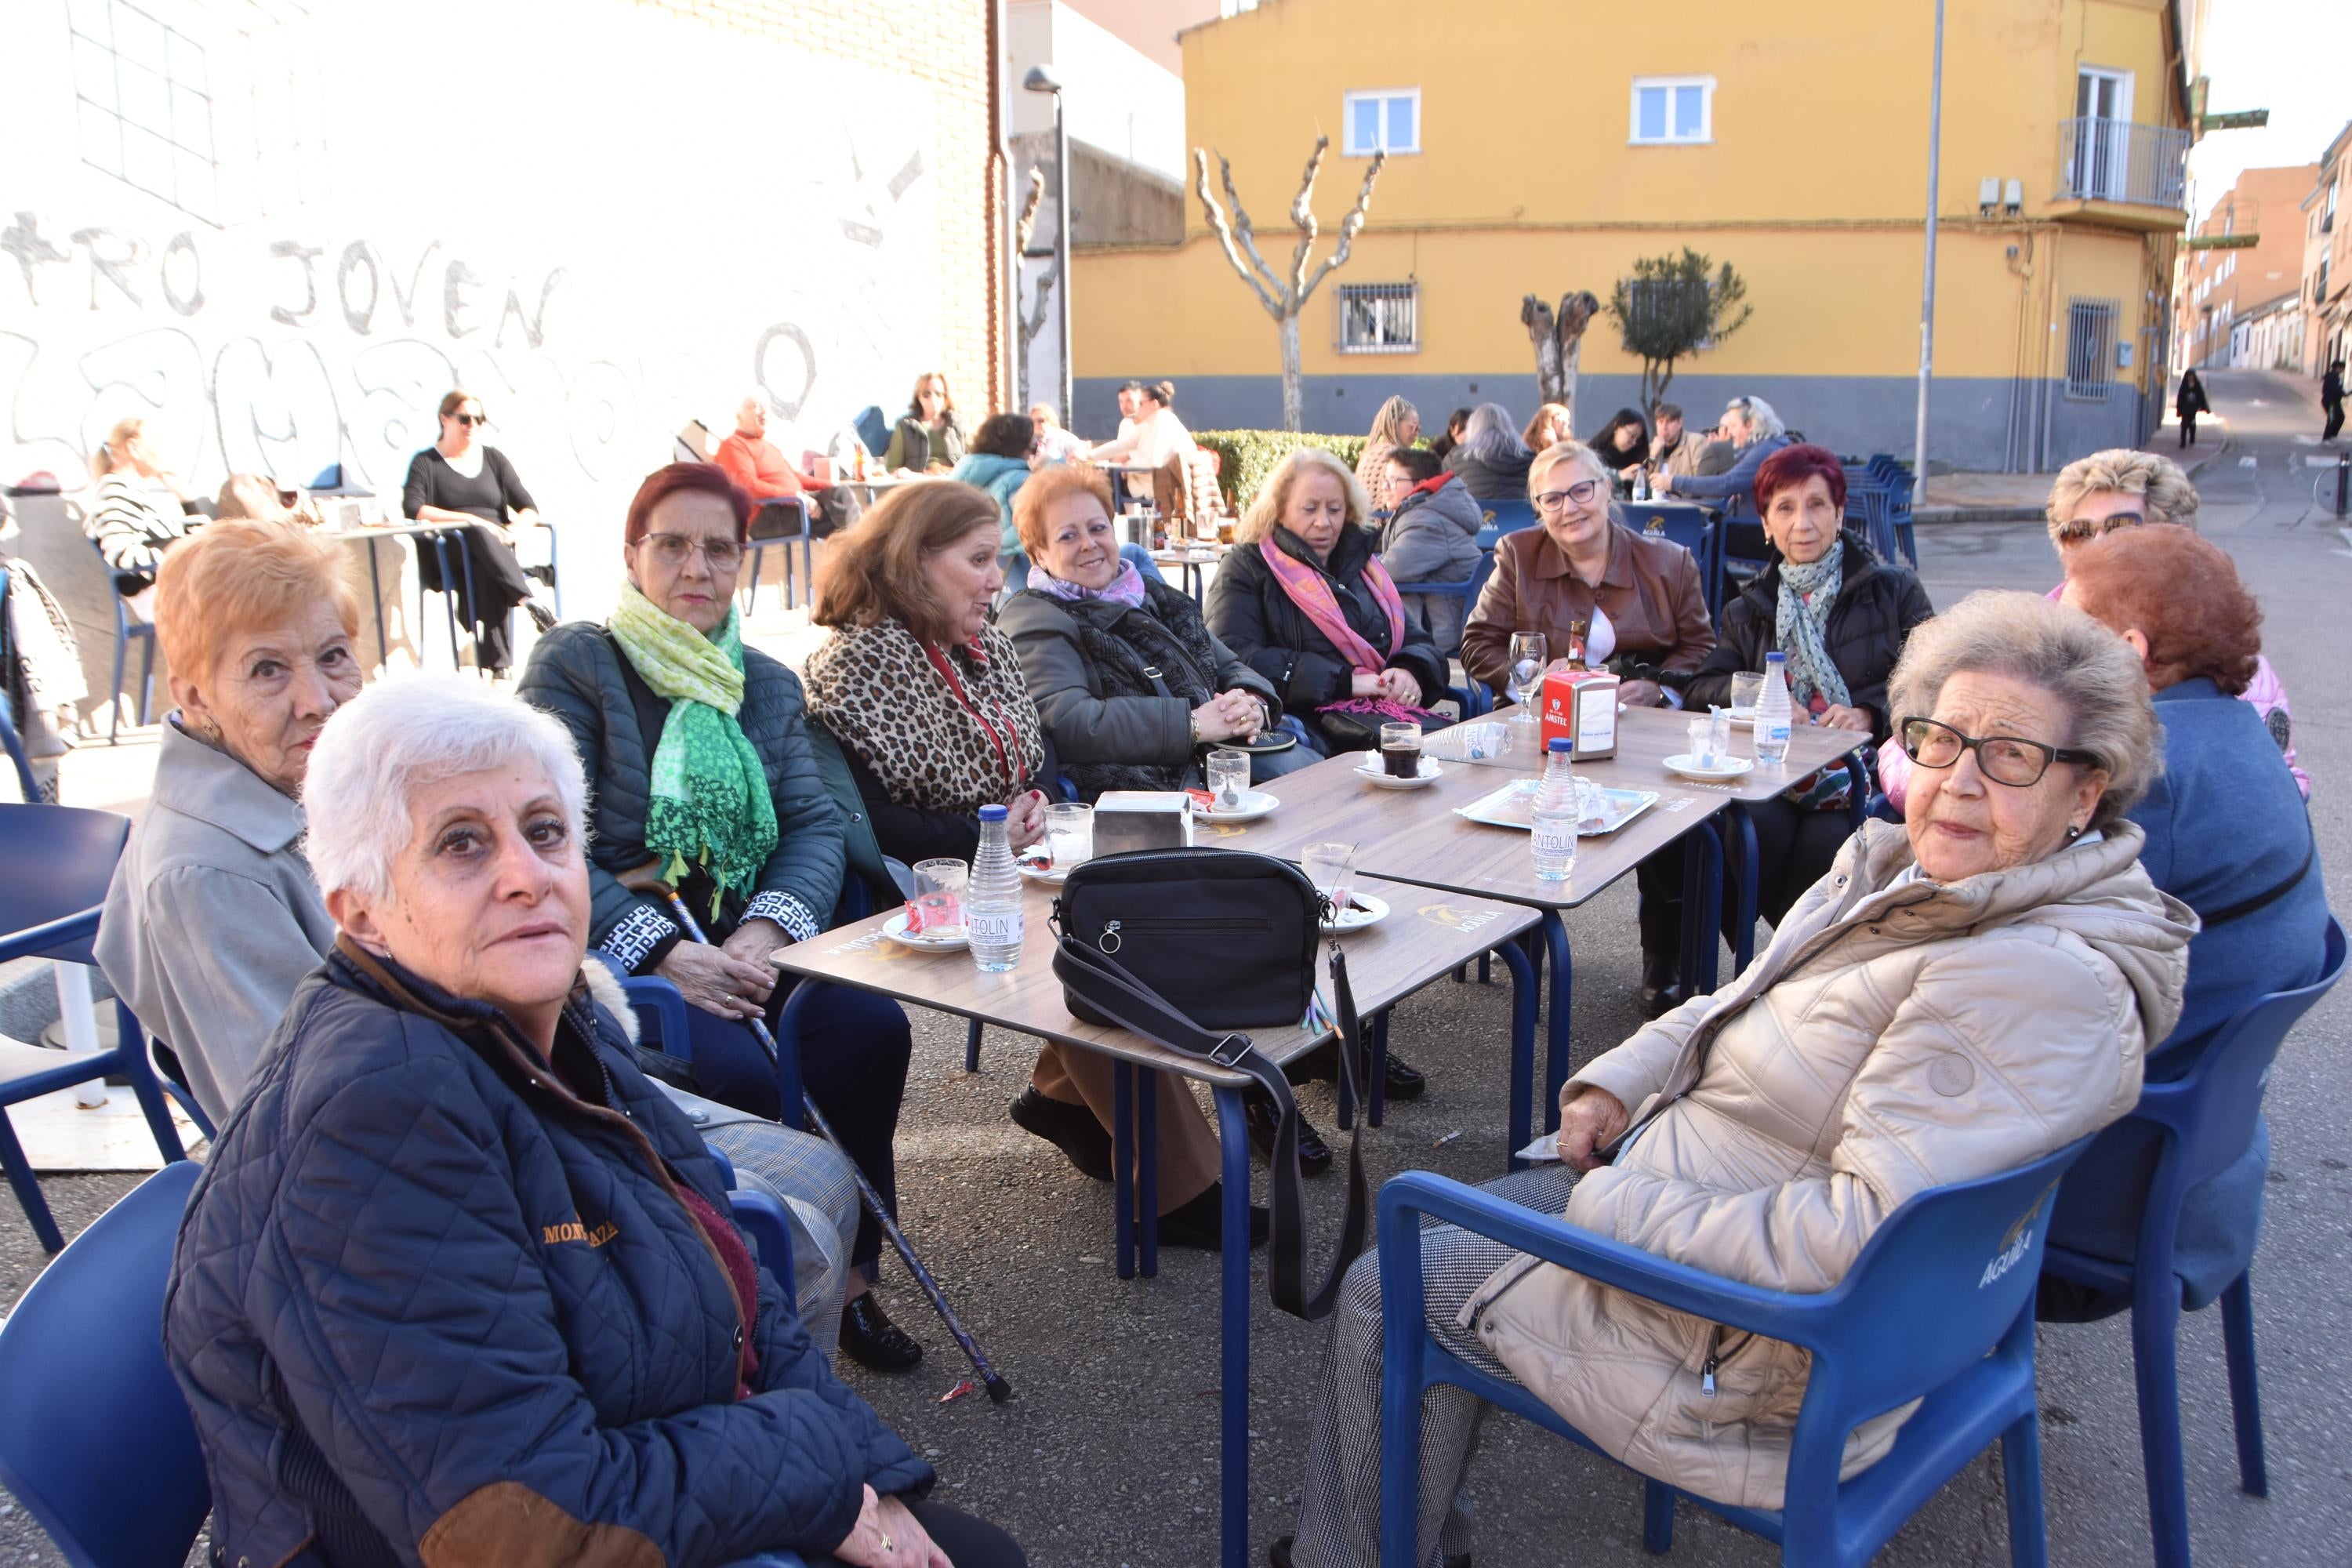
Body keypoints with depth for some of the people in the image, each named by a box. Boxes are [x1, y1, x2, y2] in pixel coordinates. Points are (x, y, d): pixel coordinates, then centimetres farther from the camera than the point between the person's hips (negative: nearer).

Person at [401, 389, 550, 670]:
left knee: (486, 571, -36)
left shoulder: (493, 458, 19)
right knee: (479, 535, -38)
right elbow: (413, 509, -10)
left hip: (496, 551, 3)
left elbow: (529, 509, 13)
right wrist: (470, 520, -19)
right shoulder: (426, 463, 9)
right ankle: (529, 601, -47)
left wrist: (513, 531, -10)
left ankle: (496, 663, -47)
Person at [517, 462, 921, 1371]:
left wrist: (767, 930, -17)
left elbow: (814, 824, 4)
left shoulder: (767, 684, 16)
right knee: (735, 1073, -30)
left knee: (873, 1026, -21)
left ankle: (846, 1274, -8)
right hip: (619, 950, -4)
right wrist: (663, 954, -21)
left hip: (741, 941, 5)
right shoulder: (572, 666, -1)